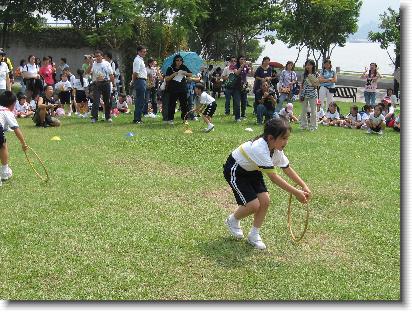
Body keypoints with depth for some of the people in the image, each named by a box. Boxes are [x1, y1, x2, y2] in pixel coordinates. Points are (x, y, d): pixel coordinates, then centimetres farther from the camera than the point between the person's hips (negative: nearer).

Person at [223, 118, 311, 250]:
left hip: (251, 170, 8)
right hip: (235, 170, -8)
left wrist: (304, 187, -13)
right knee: (254, 205, -14)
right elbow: (273, 177, -38)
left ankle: (254, 235, 12)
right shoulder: (260, 149, -37)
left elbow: (287, 169, -4)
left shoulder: (276, 149, -12)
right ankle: (232, 220, 16)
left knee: (265, 200, -6)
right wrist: (296, 192, -37)